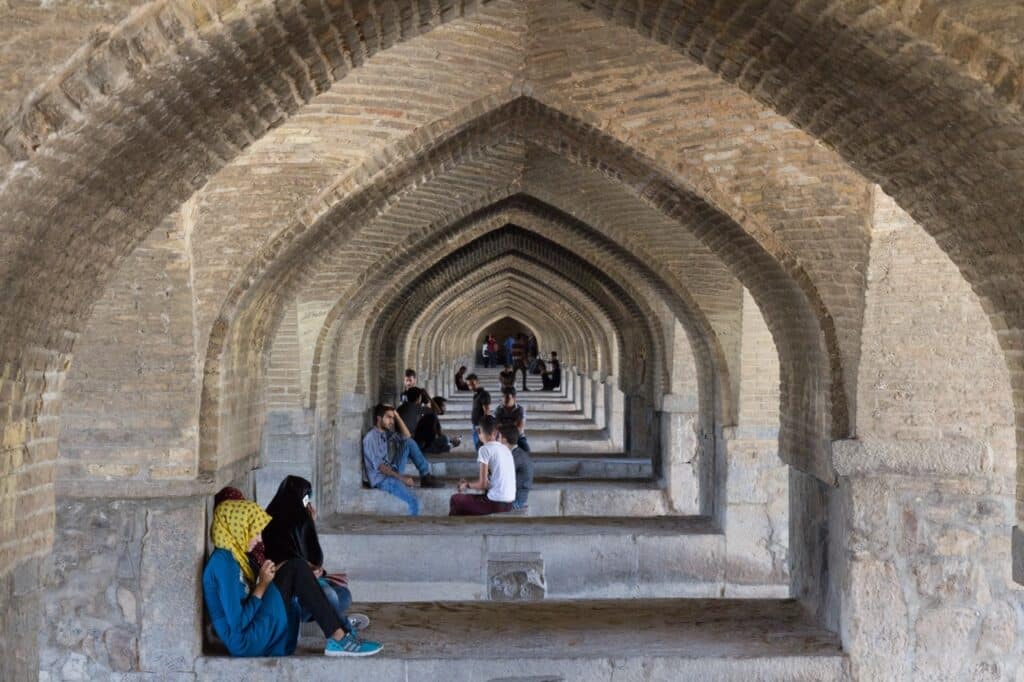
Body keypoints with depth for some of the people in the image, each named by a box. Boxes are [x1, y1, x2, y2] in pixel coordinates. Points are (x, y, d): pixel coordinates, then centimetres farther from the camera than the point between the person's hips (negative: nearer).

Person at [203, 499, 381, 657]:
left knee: (295, 568, 8)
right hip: (247, 643, -10)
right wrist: (263, 584, -16)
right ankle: (338, 638, -13)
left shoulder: (231, 555, 10)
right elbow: (238, 623, -23)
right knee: (295, 568, -13)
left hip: (256, 633, 10)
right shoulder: (224, 563, -20)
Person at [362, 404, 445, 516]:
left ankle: (426, 477, 4)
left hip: (393, 473, 9)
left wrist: (396, 415, 7)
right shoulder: (371, 438, -16)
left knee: (410, 442, 6)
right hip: (381, 479, -9)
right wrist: (401, 478, -22)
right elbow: (379, 466, -21)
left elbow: (406, 436, 14)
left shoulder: (387, 434, 11)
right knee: (413, 501, -29)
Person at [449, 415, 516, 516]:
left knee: (455, 499, 14)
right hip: (509, 503, 8)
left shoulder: (485, 449, -11)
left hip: (495, 503, -8)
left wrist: (467, 485, 7)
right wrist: (470, 484, 20)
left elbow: (483, 484, -12)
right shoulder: (505, 449, 11)